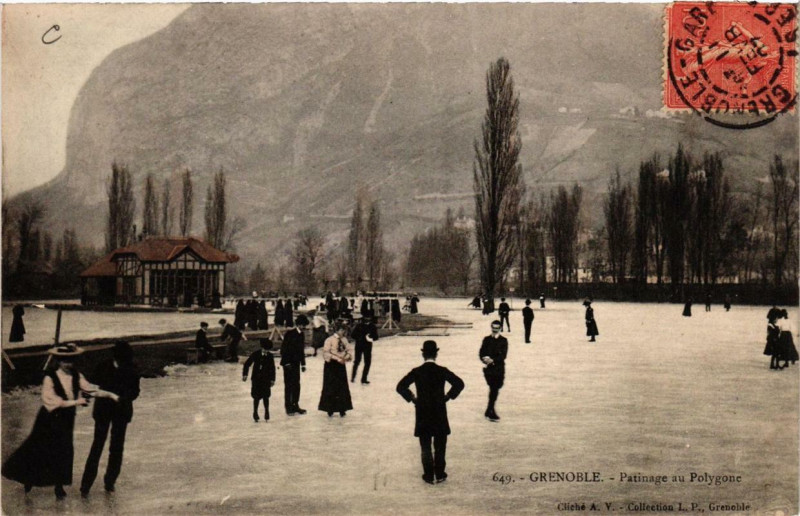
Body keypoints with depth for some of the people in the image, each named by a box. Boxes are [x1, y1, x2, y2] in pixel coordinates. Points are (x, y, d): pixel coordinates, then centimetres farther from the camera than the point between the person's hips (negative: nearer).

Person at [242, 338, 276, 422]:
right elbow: (247, 364, 0)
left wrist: (272, 379, 6)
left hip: (266, 380, 1)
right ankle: (255, 413, 16)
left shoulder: (270, 356, -2)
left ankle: (266, 413, 14)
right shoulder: (255, 354, -6)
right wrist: (245, 375, -5)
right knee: (256, 397, 3)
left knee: (265, 396, 2)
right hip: (256, 379, -1)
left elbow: (272, 369, 7)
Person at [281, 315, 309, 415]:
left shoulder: (301, 335, 9)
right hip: (288, 363, -7)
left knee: (296, 385, 9)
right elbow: (284, 349, -14)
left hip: (296, 363, 7)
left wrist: (303, 364, 14)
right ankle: (288, 407, 4)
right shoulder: (289, 334, -12)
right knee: (288, 385, -2)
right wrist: (287, 363, -17)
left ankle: (295, 405, 17)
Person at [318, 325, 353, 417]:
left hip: (341, 365, 6)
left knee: (343, 387, 6)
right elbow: (326, 353, -17)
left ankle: (342, 409, 18)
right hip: (331, 365, -5)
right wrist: (338, 358, -23)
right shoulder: (329, 340, -13)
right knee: (330, 388, 2)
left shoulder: (344, 340, 5)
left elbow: (347, 351, 13)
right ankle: (329, 409, 15)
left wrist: (348, 356, -11)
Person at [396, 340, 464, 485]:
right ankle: (439, 474, 15)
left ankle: (429, 475, 10)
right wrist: (448, 396, -1)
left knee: (425, 447, 9)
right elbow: (459, 384, -12)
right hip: (440, 413, 0)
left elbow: (401, 387, -12)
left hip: (422, 414, 0)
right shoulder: (442, 371, -6)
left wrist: (412, 398, 0)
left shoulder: (416, 372, -6)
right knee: (440, 446, 12)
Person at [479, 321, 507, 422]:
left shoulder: (503, 341, 2)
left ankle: (489, 411, 22)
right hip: (488, 368, -1)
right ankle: (491, 412, -4)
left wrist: (492, 360, -21)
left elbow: (503, 355, -8)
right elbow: (481, 353, 3)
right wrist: (485, 359, -18)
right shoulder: (486, 339, 7)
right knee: (493, 389, -9)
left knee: (495, 390, 6)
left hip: (499, 369, 1)